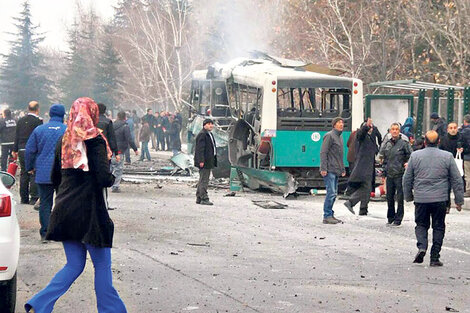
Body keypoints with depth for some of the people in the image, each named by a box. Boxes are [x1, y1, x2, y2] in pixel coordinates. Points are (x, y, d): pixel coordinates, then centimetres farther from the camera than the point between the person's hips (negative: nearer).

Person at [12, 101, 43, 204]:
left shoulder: (21, 120, 8)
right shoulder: (38, 121, -10)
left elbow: (17, 136, 12)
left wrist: (15, 150, 19)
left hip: (22, 150, 5)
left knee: (24, 174, 11)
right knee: (34, 174, -2)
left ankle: (24, 198, 14)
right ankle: (34, 198, -6)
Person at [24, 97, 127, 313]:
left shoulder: (64, 141, 8)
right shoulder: (94, 141, -11)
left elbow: (55, 178, 15)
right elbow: (104, 178, -19)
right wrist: (112, 178, 1)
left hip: (65, 210, 6)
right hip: (89, 212, -6)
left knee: (74, 265, 12)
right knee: (102, 265, 7)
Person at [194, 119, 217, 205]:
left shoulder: (209, 134, 19)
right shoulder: (202, 135, -13)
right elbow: (200, 149, -19)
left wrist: (213, 161, 22)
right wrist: (201, 161, -25)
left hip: (209, 161, 10)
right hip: (204, 162, -10)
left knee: (203, 180, 14)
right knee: (204, 180, -9)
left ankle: (199, 198, 20)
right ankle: (204, 199, -10)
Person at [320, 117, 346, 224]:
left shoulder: (340, 137, 19)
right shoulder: (329, 136, -9)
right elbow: (323, 153, -14)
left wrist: (342, 169, 23)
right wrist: (323, 168, -21)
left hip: (336, 170, 9)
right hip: (329, 170, -9)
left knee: (334, 194, 10)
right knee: (331, 193, -12)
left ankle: (330, 215, 16)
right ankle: (327, 216, -8)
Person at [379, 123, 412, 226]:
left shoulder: (404, 144, -4)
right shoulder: (387, 144, 11)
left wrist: (408, 164, -14)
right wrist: (384, 173, 15)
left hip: (400, 175, -5)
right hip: (389, 175, 5)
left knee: (400, 198, -3)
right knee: (389, 198, 9)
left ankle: (398, 220, 2)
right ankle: (390, 218, 19)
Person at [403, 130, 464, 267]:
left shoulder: (415, 156, 0)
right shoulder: (447, 157, -1)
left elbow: (407, 179, 6)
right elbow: (457, 180, 3)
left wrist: (408, 197, 20)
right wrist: (459, 200, 11)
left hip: (420, 199, 1)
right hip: (440, 199, 0)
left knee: (421, 225, 15)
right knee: (438, 227, 9)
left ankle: (422, 247, -10)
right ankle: (435, 258, 6)